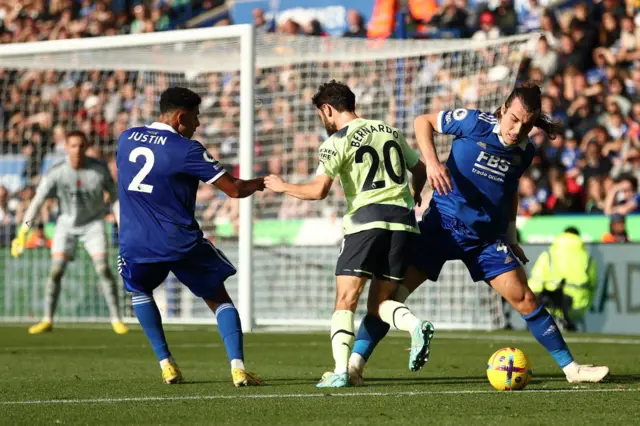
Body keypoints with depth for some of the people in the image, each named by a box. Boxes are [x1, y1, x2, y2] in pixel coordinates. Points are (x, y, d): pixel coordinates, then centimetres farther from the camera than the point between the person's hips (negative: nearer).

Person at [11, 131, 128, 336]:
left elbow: (114, 195, -1)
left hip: (93, 223, 0)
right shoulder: (55, 173, -19)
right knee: (56, 270, -8)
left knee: (103, 269, -13)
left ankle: (116, 320, -4)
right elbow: (37, 201, -20)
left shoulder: (99, 168, -15)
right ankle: (47, 320, 3)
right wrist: (23, 233, -28)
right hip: (67, 224, 1)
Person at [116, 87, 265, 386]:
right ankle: (237, 368, -6)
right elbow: (234, 189, -10)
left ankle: (166, 364, 20)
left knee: (139, 291, 32)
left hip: (135, 243, 3)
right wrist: (259, 183, 12)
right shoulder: (186, 150, -10)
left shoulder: (125, 139, 6)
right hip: (181, 244, -3)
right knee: (219, 298, 12)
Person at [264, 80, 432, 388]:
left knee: (345, 302, -2)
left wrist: (282, 187, 7)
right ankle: (416, 325, -18)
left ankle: (340, 371, -17)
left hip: (366, 221, -5)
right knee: (379, 304, 13)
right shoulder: (390, 132, 19)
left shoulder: (337, 141, 0)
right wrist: (413, 198, 49)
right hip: (403, 222, 5)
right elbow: (420, 170, 28)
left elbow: (318, 190, -10)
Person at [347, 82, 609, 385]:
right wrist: (431, 162, -19)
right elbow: (423, 121, -4)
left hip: (487, 236, 3)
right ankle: (354, 363, -9)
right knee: (394, 290, -13)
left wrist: (511, 240, 19)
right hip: (443, 224, -3)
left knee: (525, 300, -2)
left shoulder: (525, 151, 1)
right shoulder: (475, 123, -13)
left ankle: (571, 368, 9)